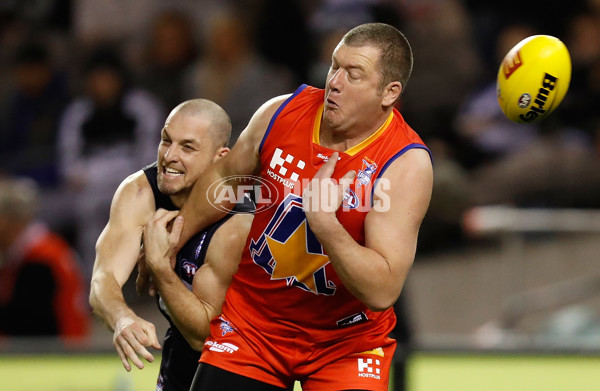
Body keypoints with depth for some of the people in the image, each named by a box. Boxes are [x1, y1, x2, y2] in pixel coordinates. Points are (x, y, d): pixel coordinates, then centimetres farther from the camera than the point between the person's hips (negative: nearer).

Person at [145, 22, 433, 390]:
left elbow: (382, 292, -28)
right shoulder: (282, 113, -9)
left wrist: (323, 221, -36)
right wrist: (175, 239, 21)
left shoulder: (407, 163, -22)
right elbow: (225, 178, 14)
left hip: (346, 342, -3)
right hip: (252, 320, 3)